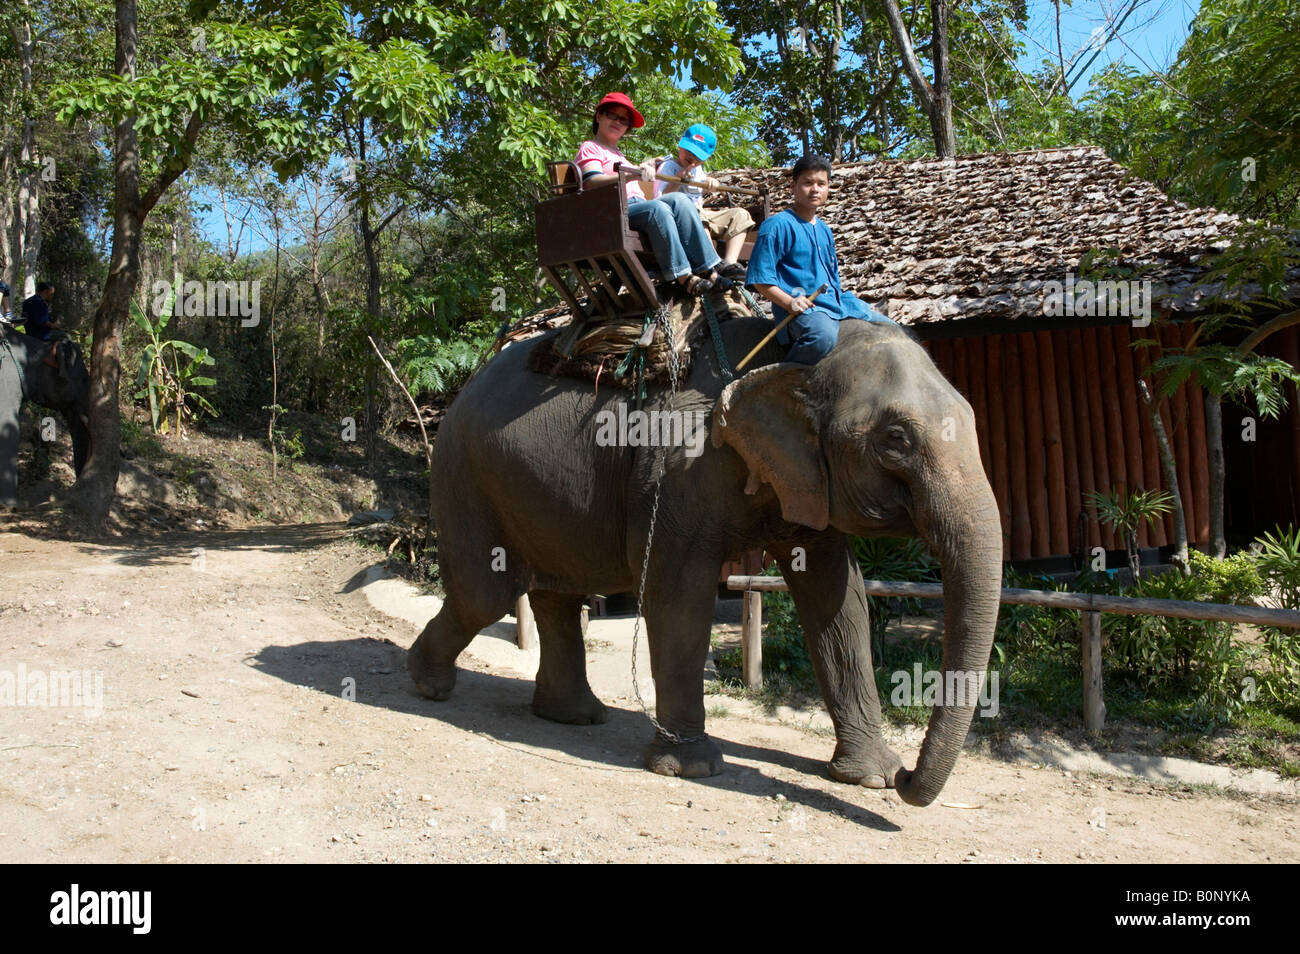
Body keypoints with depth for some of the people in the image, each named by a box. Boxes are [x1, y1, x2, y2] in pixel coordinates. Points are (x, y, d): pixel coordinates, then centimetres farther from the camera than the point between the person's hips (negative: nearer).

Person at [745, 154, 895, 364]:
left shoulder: (824, 230, 21)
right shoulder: (778, 225, -5)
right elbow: (759, 278, -11)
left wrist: (866, 309, 20)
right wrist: (789, 302, -24)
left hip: (836, 300, 9)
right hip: (803, 306, -9)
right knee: (823, 336, -41)